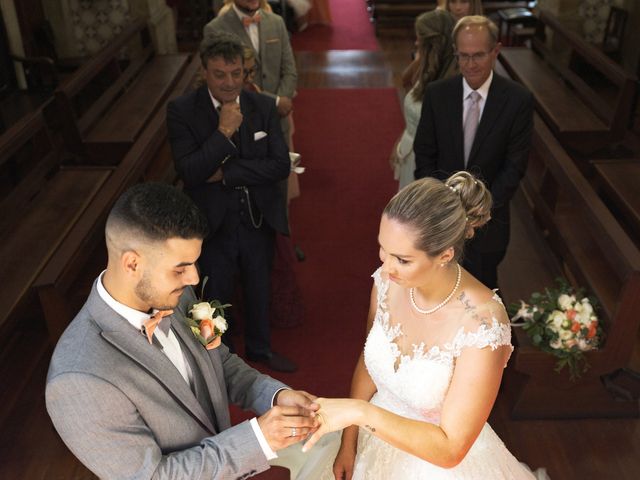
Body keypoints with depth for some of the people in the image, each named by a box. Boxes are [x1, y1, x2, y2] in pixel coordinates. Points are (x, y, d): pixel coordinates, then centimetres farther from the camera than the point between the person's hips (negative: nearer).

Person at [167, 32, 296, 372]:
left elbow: (281, 165, -14)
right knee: (217, 297, 19)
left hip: (258, 219, 3)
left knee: (258, 290, 24)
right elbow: (189, 173, -22)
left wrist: (226, 173, -21)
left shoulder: (263, 107, -7)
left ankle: (259, 348, 51)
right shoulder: (182, 111, -15)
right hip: (213, 224, -2)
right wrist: (223, 132, -28)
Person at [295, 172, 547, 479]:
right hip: (380, 439, 5)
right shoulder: (388, 280, -17)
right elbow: (368, 362, 0)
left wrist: (361, 412, -33)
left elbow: (450, 449, -27)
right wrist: (348, 443, 0)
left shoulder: (483, 324, -32)